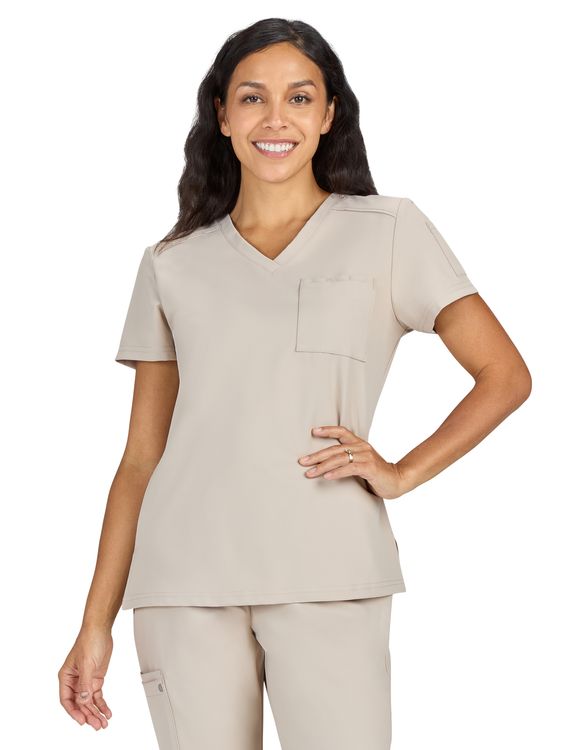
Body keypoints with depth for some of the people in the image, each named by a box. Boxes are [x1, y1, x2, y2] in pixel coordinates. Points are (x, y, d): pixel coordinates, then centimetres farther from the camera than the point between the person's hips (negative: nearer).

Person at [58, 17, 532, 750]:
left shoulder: (389, 231, 8)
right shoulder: (172, 266, 13)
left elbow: (504, 375, 8)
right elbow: (141, 457, 12)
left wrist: (402, 472, -3)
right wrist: (97, 622, 7)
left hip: (325, 578, -2)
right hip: (184, 580, 2)